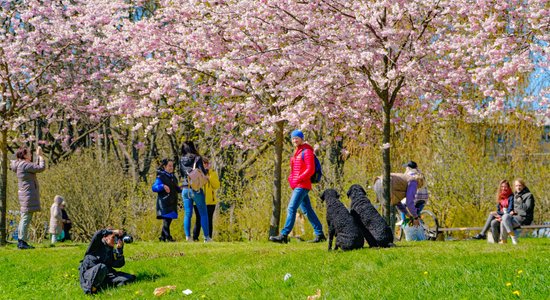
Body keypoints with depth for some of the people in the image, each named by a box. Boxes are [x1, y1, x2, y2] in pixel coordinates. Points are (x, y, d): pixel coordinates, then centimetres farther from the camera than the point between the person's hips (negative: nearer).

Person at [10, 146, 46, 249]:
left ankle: (20, 241, 16)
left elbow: (36, 167, 26)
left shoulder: (21, 165, 16)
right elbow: (41, 168, -17)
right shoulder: (25, 164, -14)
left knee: (24, 218, 13)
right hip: (28, 194, -11)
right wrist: (40, 155, -5)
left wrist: (38, 156, 23)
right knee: (26, 218, -11)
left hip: (24, 194, 11)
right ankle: (22, 242, -13)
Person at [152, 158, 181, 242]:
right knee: (166, 219, -12)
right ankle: (168, 237, -11)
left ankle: (162, 237, 15)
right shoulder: (160, 177, -5)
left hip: (172, 203, 7)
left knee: (169, 219, 7)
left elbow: (176, 189, 25)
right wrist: (162, 186, -28)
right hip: (164, 202, -7)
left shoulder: (173, 177, 17)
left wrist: (181, 189, 4)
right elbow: (154, 188, -12)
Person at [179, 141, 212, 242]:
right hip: (196, 189, -3)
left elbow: (182, 173, 12)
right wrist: (207, 171, 9)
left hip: (185, 189, 4)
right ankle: (206, 237, 4)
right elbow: (202, 172, -11)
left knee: (187, 214, 8)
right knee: (203, 214, 5)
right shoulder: (197, 158, -6)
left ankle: (187, 236, -1)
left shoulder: (181, 160, 5)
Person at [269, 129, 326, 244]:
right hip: (297, 186, 10)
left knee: (291, 209, -14)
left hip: (302, 185, -10)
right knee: (307, 210, 11)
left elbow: (310, 170, -16)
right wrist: (291, 179, 8)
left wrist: (298, 180, -18)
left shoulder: (306, 151, -9)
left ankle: (284, 235, -17)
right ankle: (319, 234, 16)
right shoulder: (297, 152, 18)